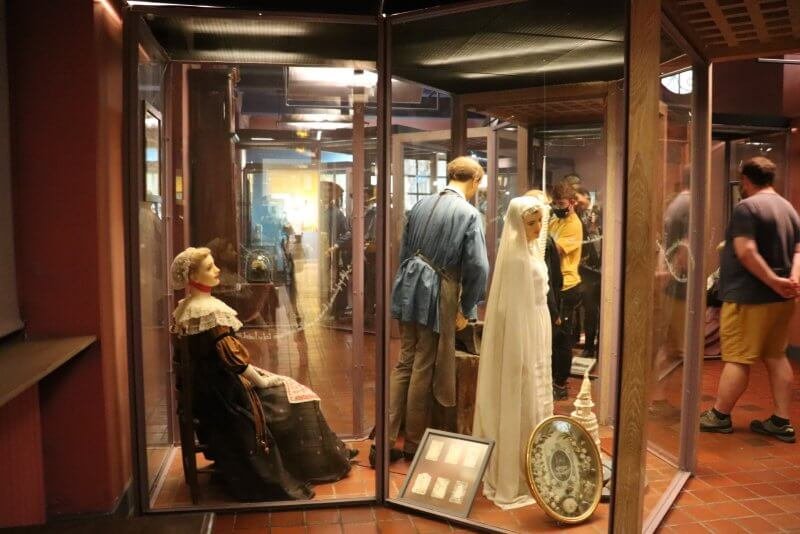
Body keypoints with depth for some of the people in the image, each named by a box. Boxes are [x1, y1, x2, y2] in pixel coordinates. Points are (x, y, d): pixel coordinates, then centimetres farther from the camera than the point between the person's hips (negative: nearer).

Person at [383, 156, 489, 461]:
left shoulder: (421, 205, 8)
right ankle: (413, 442, 21)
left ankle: (386, 439, 15)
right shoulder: (469, 214, -9)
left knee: (405, 363, 15)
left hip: (410, 290, 6)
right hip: (437, 296, -6)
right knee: (424, 370, 6)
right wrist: (466, 309, -3)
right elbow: (477, 267, -13)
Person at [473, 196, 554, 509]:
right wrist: (521, 352, -22)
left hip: (537, 330, 10)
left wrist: (540, 342, 17)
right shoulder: (515, 256, -20)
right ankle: (513, 477, 12)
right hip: (522, 334, -10)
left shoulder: (532, 249, 9)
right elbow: (512, 308, -21)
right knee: (520, 403, 0)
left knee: (534, 399, 18)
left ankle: (528, 469, 32)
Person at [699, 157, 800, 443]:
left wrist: (773, 280, -19)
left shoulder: (746, 207, -12)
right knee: (776, 357, 12)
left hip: (748, 296, -8)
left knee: (737, 358, -1)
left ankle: (719, 415, 10)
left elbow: (746, 252, -23)